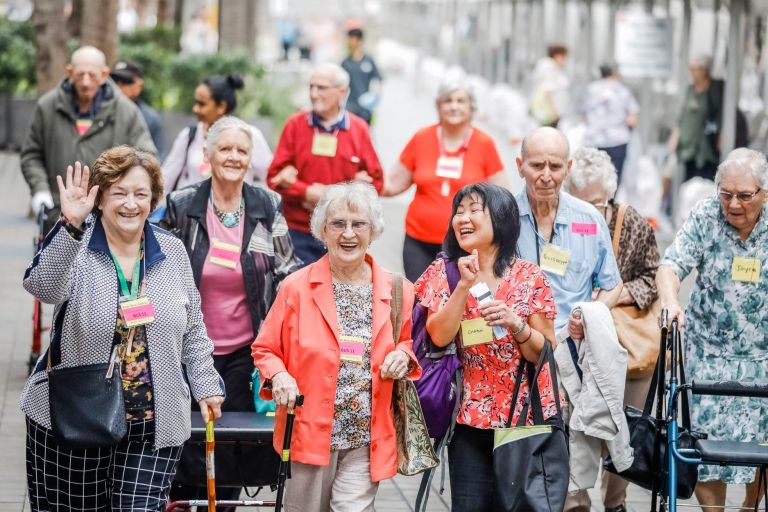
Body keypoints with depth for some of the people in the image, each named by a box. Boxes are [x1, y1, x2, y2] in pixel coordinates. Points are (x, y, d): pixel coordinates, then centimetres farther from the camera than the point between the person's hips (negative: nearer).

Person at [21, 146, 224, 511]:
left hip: (153, 426, 2)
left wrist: (205, 385, 9)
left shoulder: (171, 251, 6)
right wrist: (70, 225, -39)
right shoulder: (75, 247, -6)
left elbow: (192, 329, 14)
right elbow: (43, 287, -29)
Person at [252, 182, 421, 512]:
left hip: (367, 441, 0)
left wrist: (404, 356, -5)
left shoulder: (398, 291, 3)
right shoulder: (296, 287, -2)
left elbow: (412, 344, 18)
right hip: (310, 432, 0)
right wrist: (279, 376, -15)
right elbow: (264, 349, 5)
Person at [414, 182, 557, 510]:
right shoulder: (443, 272, 3)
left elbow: (545, 353, -2)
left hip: (527, 415, 0)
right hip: (470, 418, 0)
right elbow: (439, 336, -10)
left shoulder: (530, 278, 0)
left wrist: (515, 324, -18)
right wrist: (465, 284, -16)